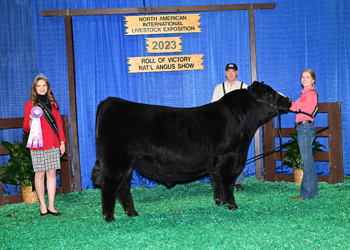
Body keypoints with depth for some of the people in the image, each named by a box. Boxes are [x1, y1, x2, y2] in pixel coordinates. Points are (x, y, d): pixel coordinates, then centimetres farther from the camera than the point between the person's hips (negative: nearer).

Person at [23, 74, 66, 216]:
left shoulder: (53, 103, 13)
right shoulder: (30, 104, 2)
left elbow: (59, 123, 16)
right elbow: (26, 128, 1)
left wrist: (62, 141, 9)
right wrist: (31, 122, -21)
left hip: (53, 144, 3)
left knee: (52, 173, 2)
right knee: (40, 174, -1)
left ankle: (51, 206, 7)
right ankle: (43, 205, 9)